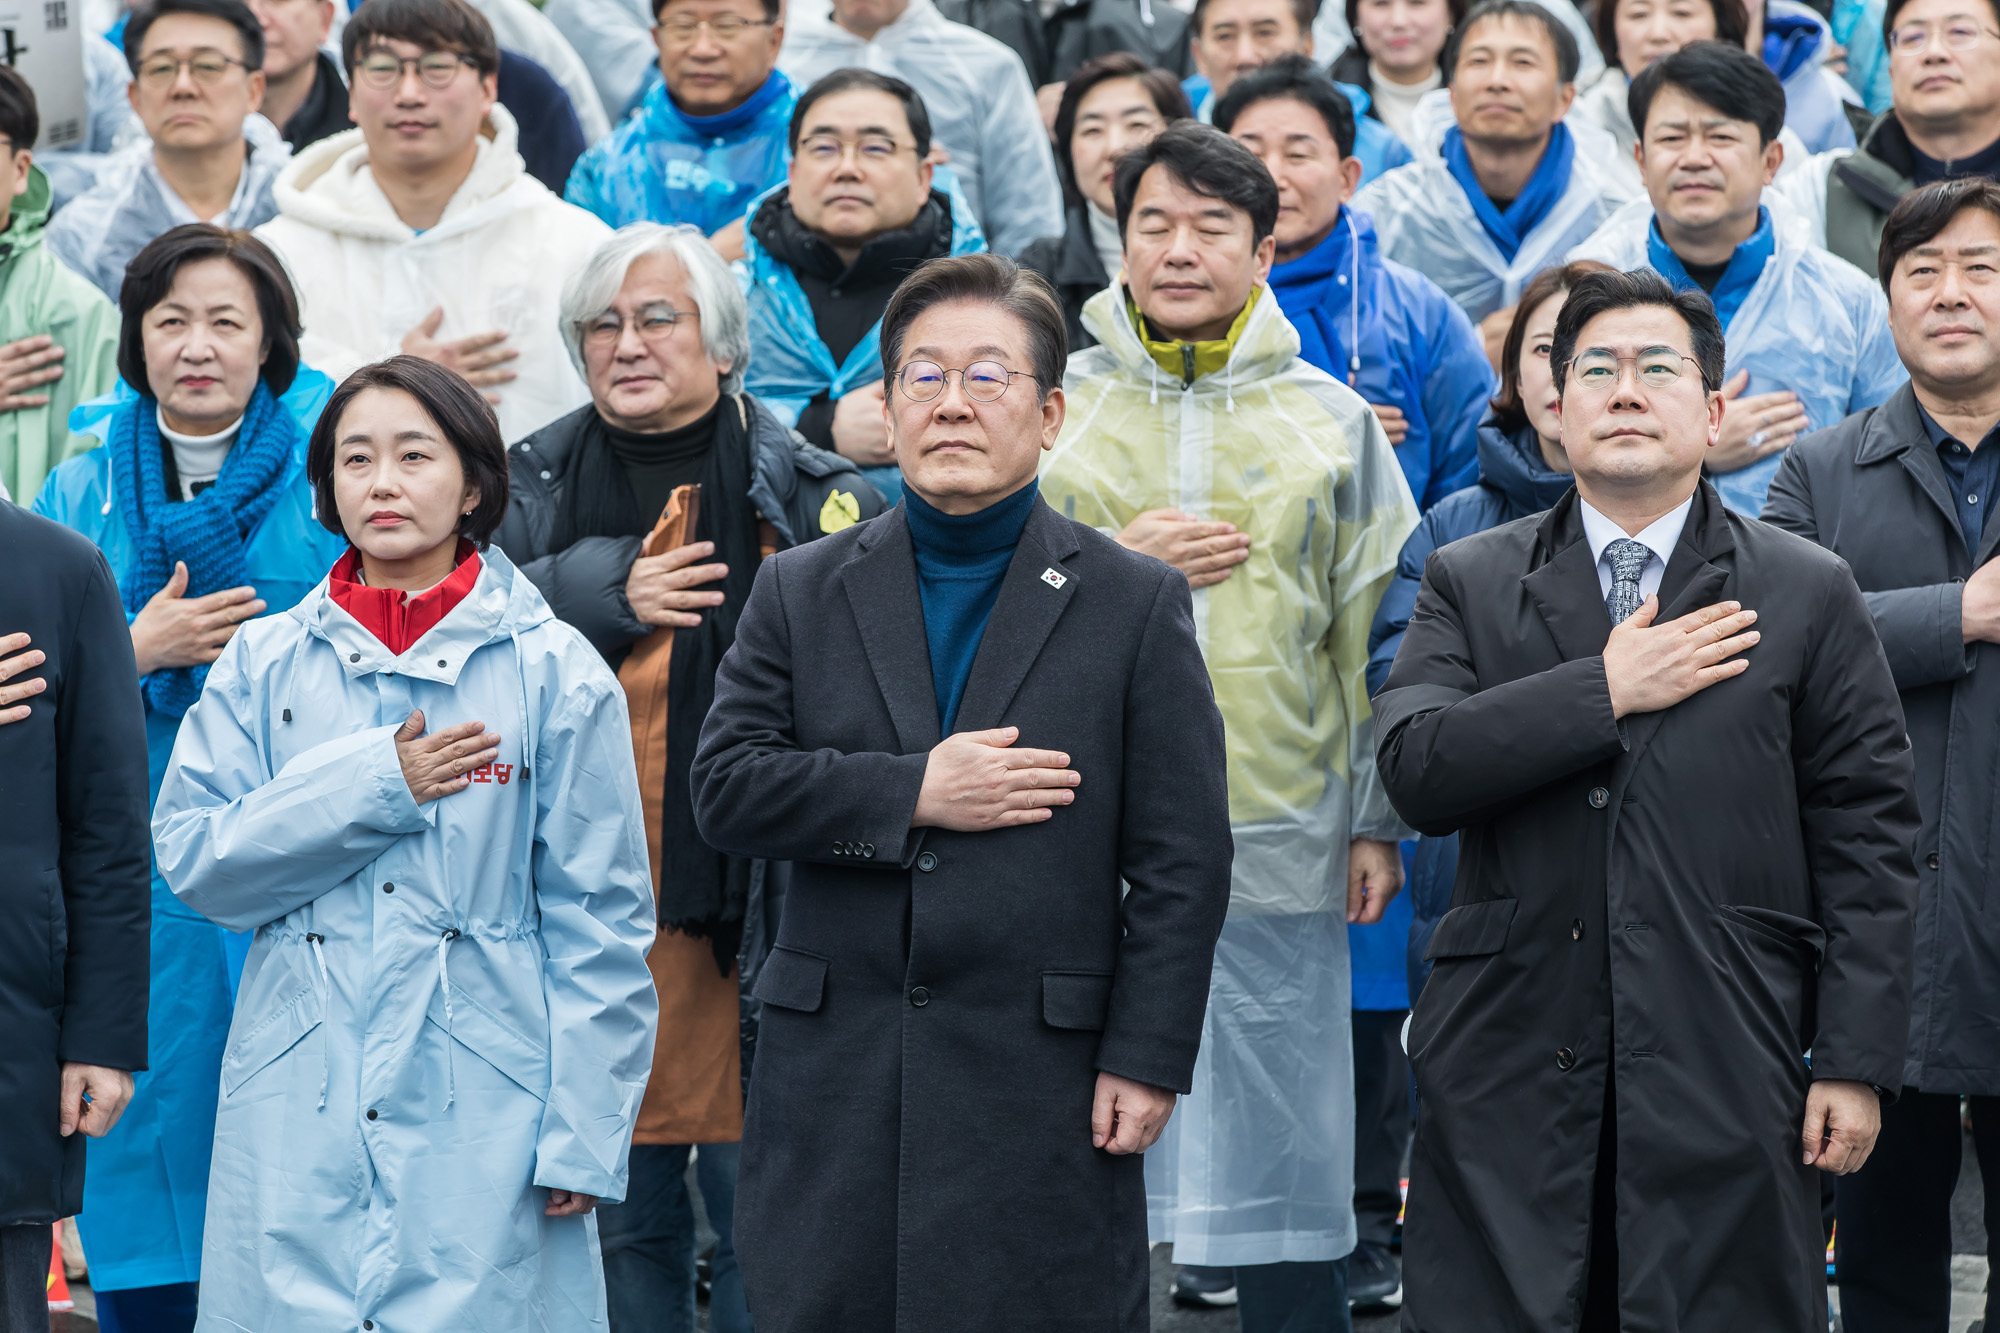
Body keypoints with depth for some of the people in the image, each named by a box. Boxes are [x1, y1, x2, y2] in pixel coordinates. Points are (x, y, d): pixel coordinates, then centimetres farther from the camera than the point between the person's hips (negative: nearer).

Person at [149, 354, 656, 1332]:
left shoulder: (554, 671, 2)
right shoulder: (262, 663, 9)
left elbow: (599, 920, 1)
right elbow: (192, 858, 0)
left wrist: (583, 1136, -3)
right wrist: (372, 784, -9)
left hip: (478, 1125, -2)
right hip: (298, 1118, 2)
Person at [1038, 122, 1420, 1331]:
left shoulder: (1330, 422, 9)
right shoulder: (1056, 407, 7)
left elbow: (1378, 638, 9)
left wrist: (1379, 821, 4)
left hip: (1281, 854, 0)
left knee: (1285, 1162, 4)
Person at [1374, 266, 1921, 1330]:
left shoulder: (1808, 596, 7)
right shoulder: (1469, 585, 11)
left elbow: (1866, 843, 5)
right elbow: (1415, 771, -6)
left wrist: (1856, 1063, -2)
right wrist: (1607, 688, -11)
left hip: (1725, 1082, -1)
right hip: (1509, 1074, 1)